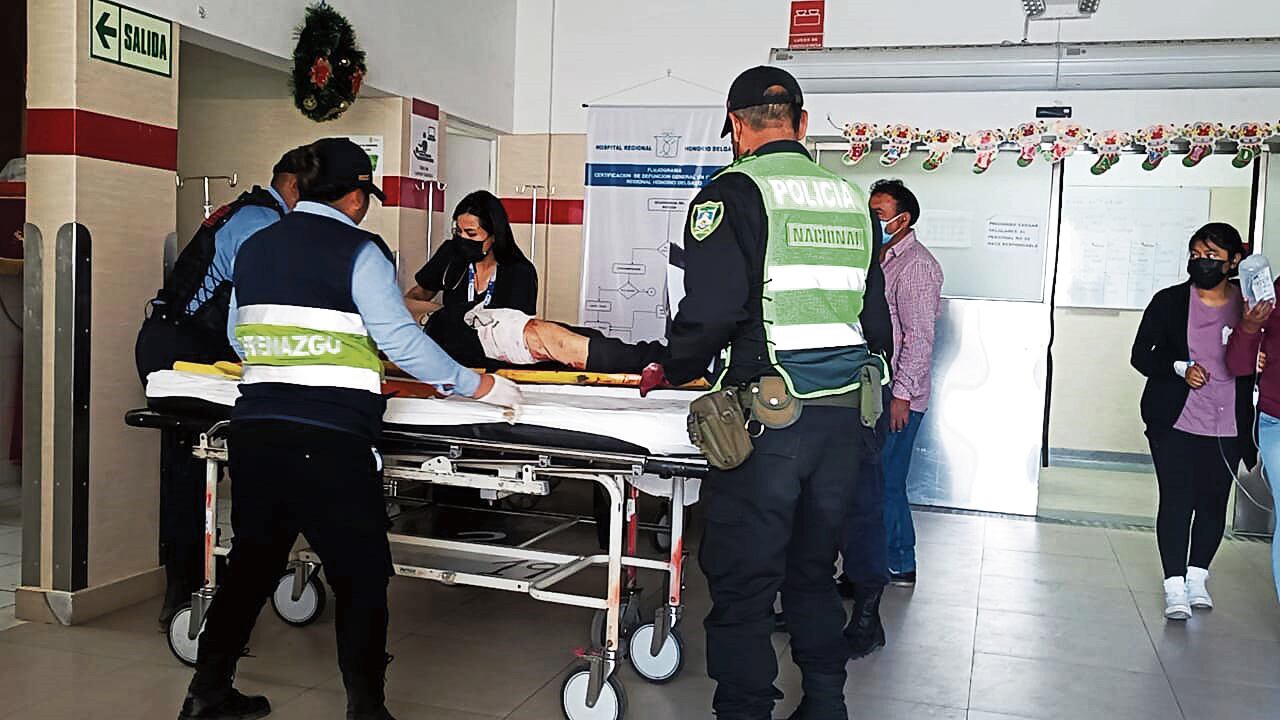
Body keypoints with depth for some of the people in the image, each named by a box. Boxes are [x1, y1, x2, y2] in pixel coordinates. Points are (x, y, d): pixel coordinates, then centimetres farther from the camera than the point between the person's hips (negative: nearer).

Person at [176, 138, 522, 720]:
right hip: (330, 441, -7)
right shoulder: (358, 251, -5)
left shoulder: (253, 247, 14)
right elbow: (403, 341, -9)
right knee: (360, 577, 5)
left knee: (252, 563, 19)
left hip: (254, 426, 7)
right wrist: (480, 386, -2)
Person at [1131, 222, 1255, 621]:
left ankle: (1197, 576, 27)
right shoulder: (1169, 302, 0)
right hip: (1175, 422, -1)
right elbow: (1141, 355, 1)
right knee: (1176, 499, -4)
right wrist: (1179, 369, -15)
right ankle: (1175, 585, 3)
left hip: (1227, 427, 2)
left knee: (1213, 501, 9)